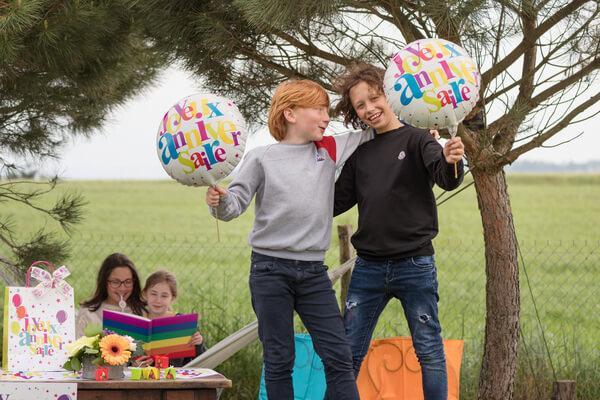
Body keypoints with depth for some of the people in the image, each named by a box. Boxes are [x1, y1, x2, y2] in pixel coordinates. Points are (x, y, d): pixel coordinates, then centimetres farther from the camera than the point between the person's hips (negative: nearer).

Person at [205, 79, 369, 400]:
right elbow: (236, 203, -3)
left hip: (313, 271, 4)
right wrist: (218, 200, -25)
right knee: (279, 360, 1)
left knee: (338, 356, -1)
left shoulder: (329, 150, 11)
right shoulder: (262, 158, -1)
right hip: (271, 269, -3)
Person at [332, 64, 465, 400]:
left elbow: (444, 179, -22)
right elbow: (339, 200, 17)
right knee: (349, 351, 8)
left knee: (429, 350, 3)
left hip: (414, 264, -5)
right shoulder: (360, 153, 11)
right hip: (369, 267, 5)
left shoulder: (416, 140, -4)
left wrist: (451, 163, -44)